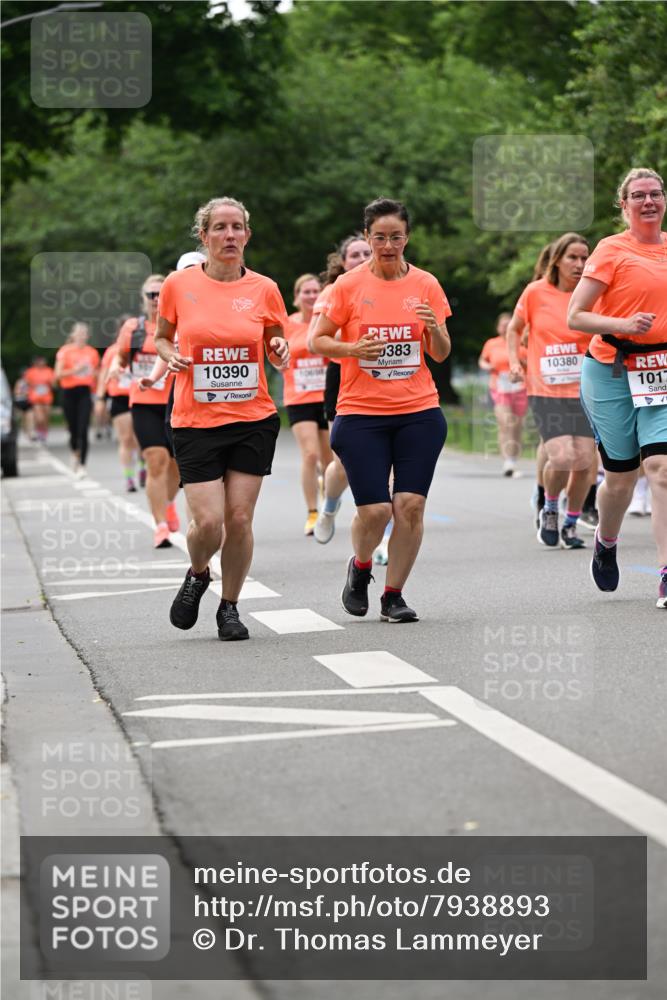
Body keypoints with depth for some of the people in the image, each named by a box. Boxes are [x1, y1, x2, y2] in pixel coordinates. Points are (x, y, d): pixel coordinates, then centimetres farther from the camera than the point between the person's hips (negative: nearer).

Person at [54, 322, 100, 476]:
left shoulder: (92, 352, 9)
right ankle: (75, 454, 36)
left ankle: (82, 465, -11)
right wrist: (75, 370, -16)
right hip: (69, 392, 0)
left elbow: (96, 374, 20)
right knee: (74, 430, 5)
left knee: (83, 430, -12)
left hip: (85, 392, 0)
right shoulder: (65, 351, 2)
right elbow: (58, 374, -5)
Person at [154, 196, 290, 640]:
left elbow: (277, 350, 13)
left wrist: (280, 352, -10)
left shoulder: (264, 289, 1)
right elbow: (162, 337, 14)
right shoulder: (179, 284, -1)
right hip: (196, 421, -1)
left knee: (239, 519, -1)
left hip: (254, 420, 1)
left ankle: (229, 607, 19)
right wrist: (171, 355, -8)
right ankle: (197, 575, 23)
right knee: (208, 522, -10)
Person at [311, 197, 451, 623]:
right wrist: (352, 349, -14)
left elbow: (441, 354, 8)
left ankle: (394, 595, 7)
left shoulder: (426, 284, 5)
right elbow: (318, 340, 4)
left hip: (418, 412, 2)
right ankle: (361, 566, 24)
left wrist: (435, 329, -13)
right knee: (375, 510, -8)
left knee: (410, 504, -8)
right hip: (361, 413, -1)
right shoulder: (349, 285, 0)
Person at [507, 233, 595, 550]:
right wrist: (514, 362, 0)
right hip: (546, 391, -2)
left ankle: (570, 524, 19)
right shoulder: (536, 292, -1)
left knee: (583, 461, -2)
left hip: (584, 391, 2)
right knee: (561, 456, -18)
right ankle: (549, 510, 11)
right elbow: (514, 328, 13)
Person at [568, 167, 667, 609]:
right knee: (621, 474, 7)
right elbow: (575, 315, -8)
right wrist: (623, 325, -22)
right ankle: (606, 543, 38)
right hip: (613, 373, -2)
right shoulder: (612, 250, -5)